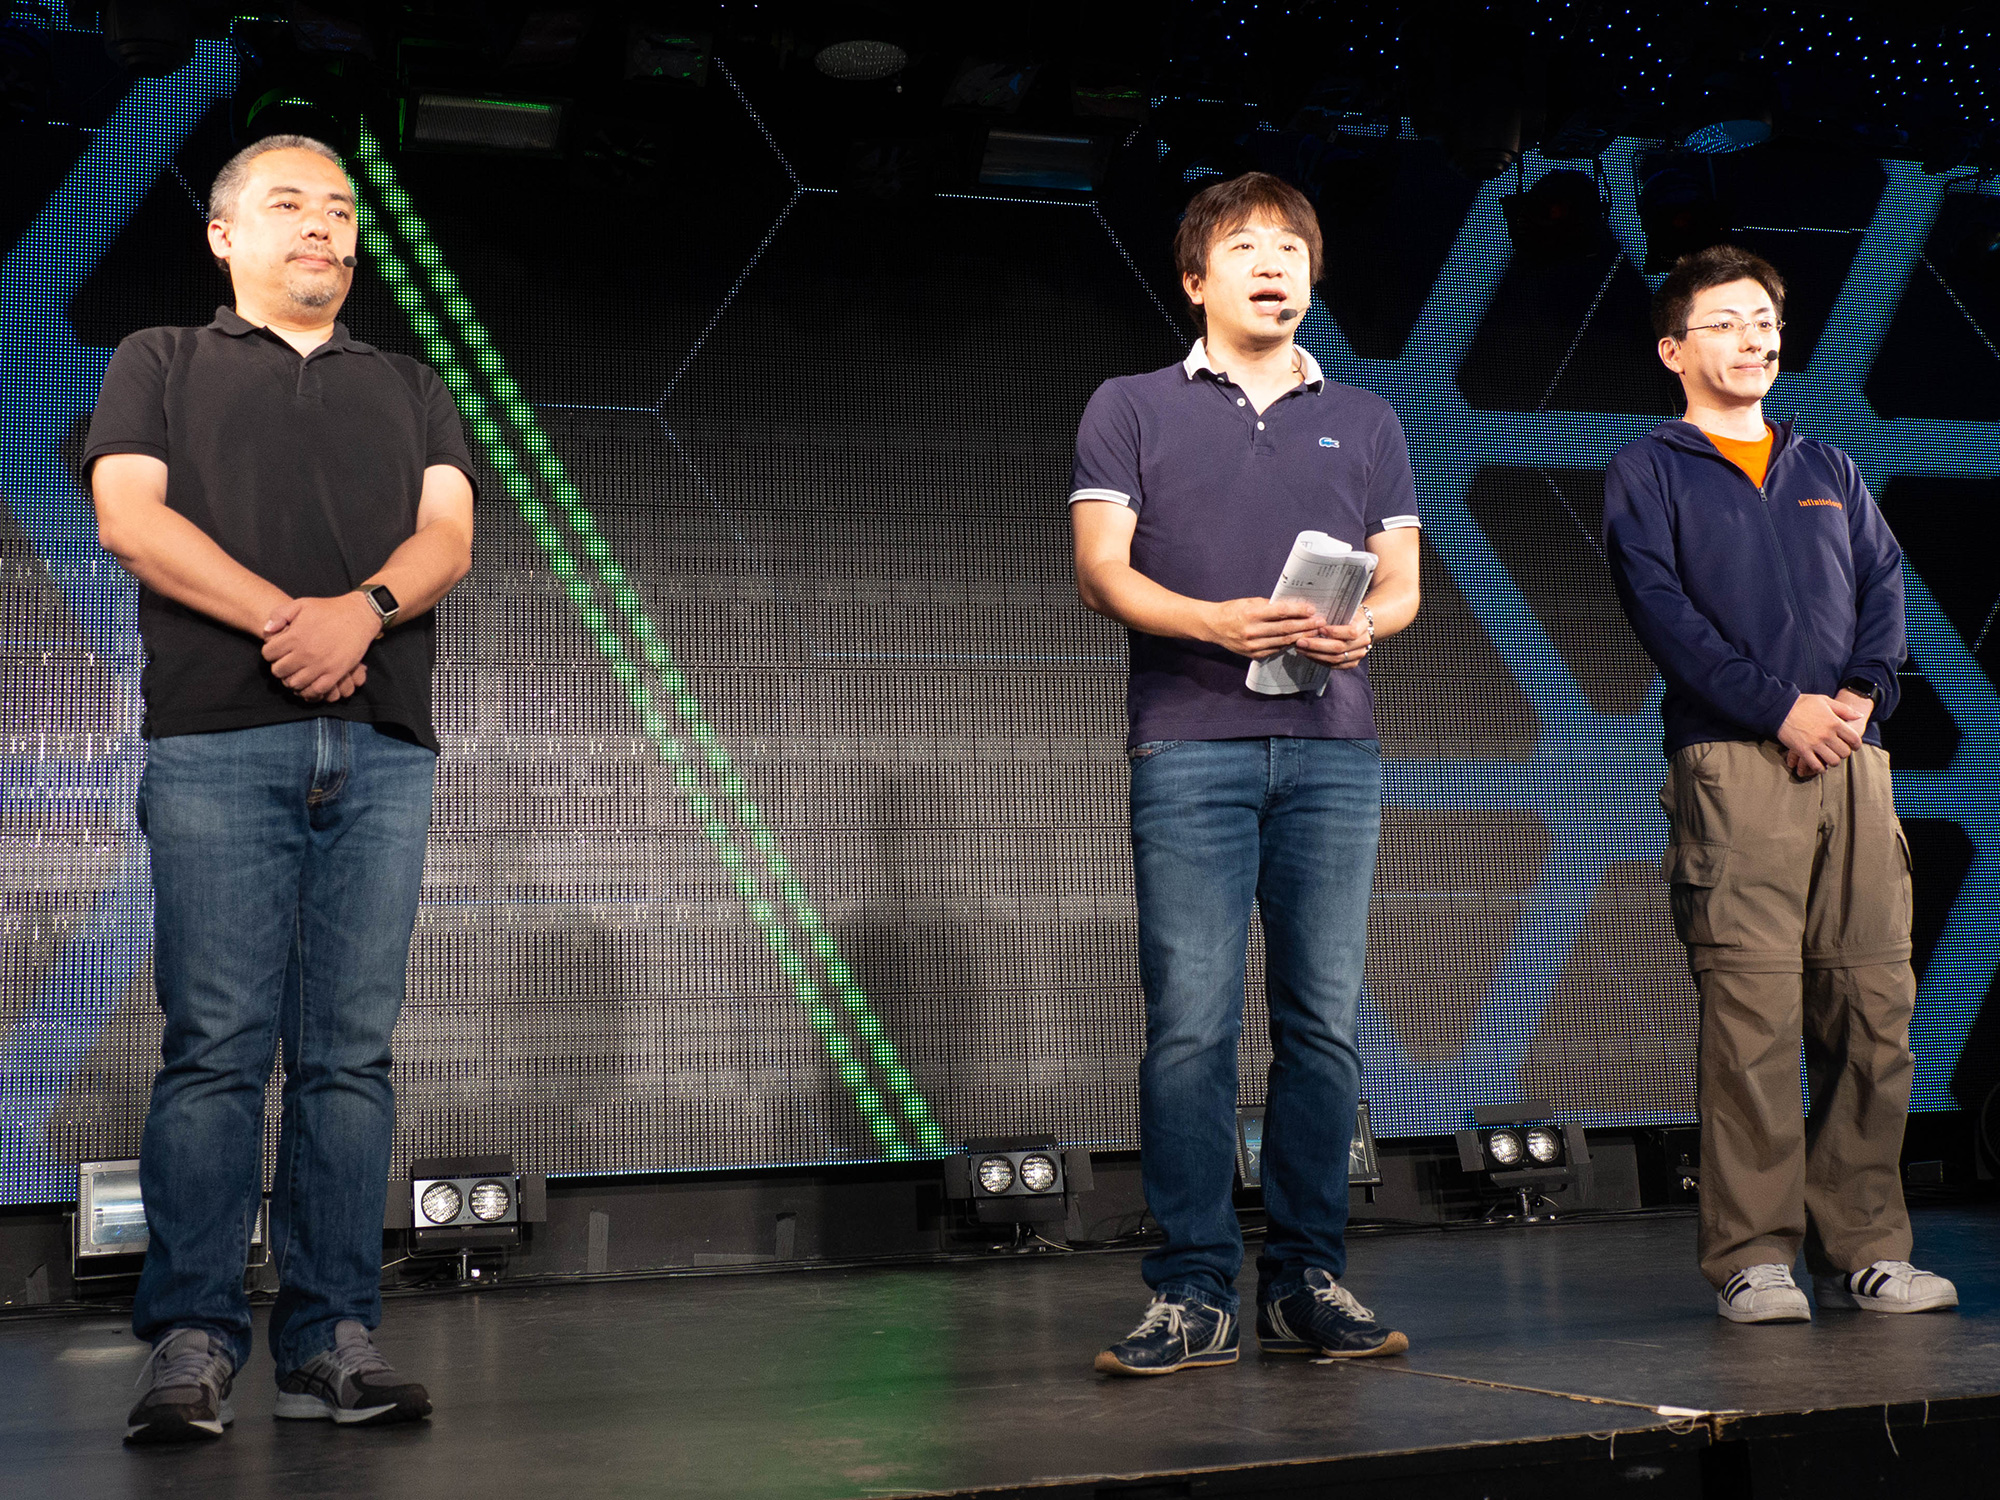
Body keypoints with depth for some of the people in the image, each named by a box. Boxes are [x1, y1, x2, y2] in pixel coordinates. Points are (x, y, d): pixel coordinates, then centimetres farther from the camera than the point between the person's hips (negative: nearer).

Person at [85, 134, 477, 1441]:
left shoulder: (412, 390, 25)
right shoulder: (163, 364, 18)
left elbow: (449, 535, 9)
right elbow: (130, 515, 2)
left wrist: (362, 610, -13)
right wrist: (283, 618, -11)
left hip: (381, 750, 2)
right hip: (216, 741, -2)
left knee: (352, 1052, -1)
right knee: (215, 1046, -7)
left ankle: (335, 1336, 1)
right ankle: (193, 1343, -4)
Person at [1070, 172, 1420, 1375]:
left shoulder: (1366, 422, 21)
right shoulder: (1133, 409, 13)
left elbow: (1401, 584, 16)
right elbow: (1102, 570, 3)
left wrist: (1363, 626, -8)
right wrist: (1215, 620, -15)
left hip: (1334, 745, 3)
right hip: (1191, 743, -3)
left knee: (1325, 1020, 0)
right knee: (1191, 1021, -8)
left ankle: (1309, 1284, 7)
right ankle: (1194, 1293, -3)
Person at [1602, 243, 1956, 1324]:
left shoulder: (1831, 473, 24)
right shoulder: (1647, 473, 9)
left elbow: (1885, 586, 13)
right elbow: (1662, 613, -4)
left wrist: (1859, 693, -7)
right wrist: (1782, 708, -13)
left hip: (1852, 759, 5)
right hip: (1731, 761, -4)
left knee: (1875, 1006, 0)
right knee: (1751, 1013, -9)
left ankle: (1864, 1247, 7)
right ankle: (1752, 1257, -5)